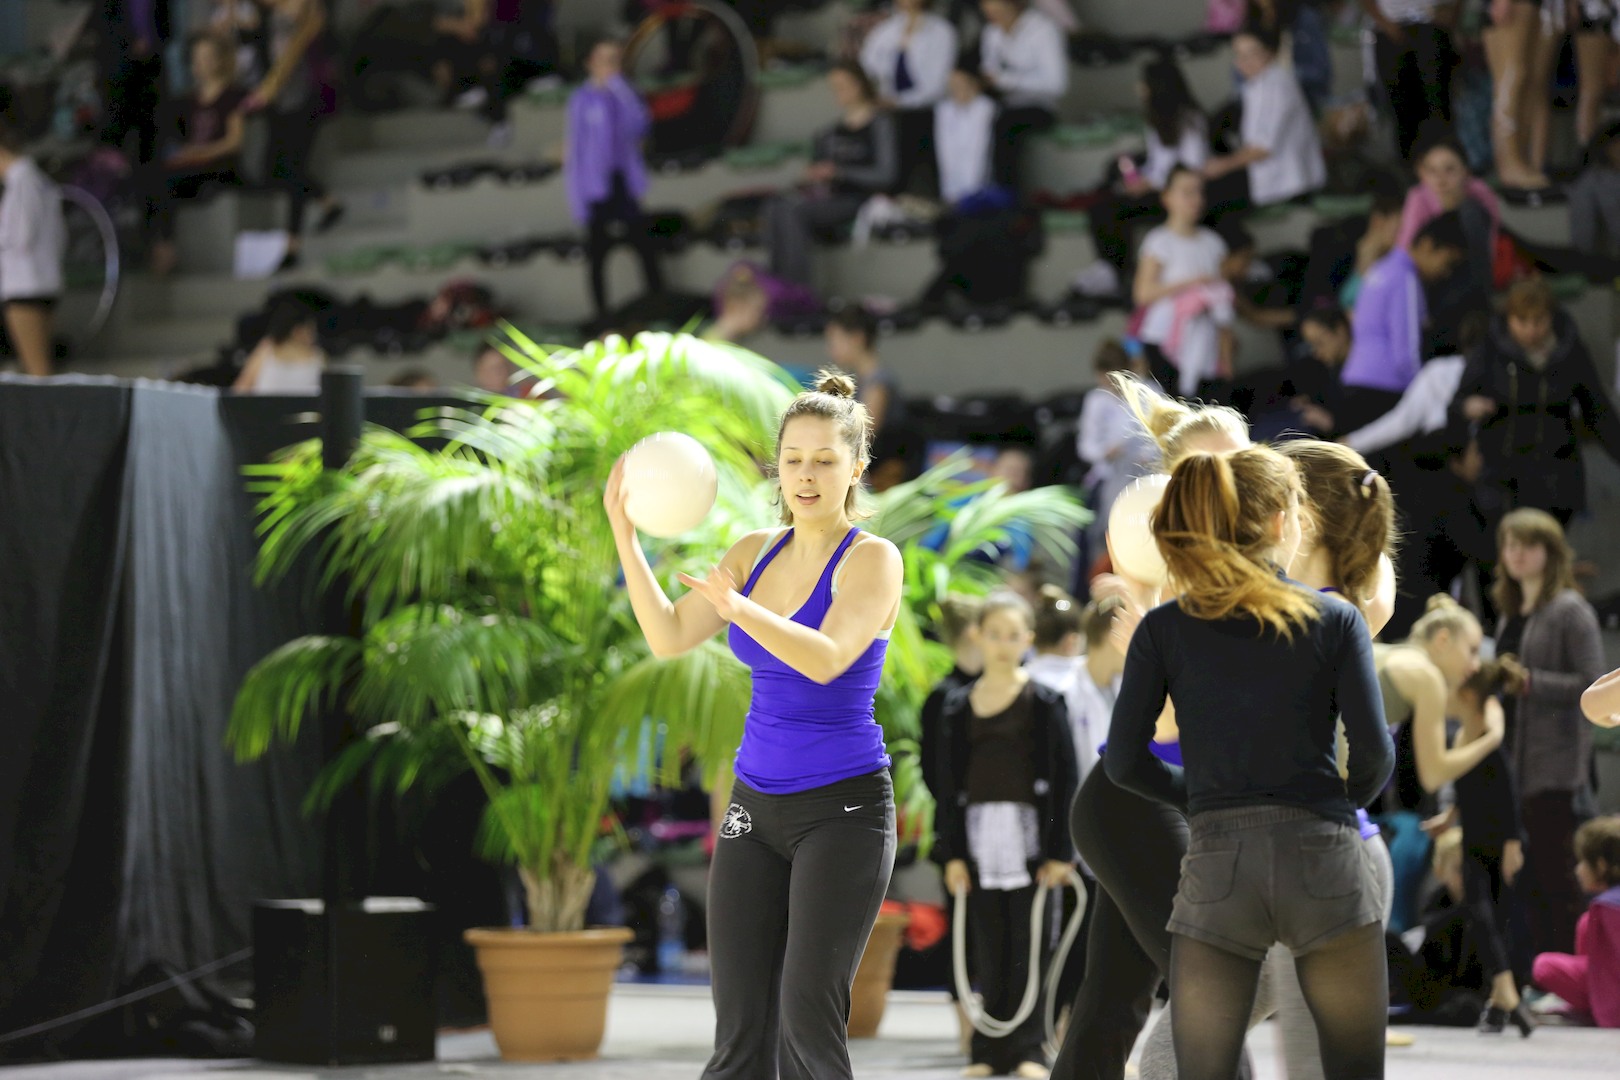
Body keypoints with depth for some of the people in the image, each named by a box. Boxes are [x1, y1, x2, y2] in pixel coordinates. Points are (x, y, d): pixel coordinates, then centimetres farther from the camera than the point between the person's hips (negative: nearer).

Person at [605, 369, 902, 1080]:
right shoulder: (755, 552, 10)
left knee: (808, 1017, -16)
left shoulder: (872, 560, -8)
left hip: (843, 808, -6)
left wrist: (741, 610, -39)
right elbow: (670, 638, 3)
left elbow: (828, 659, -24)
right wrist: (624, 535, -7)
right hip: (757, 805, 6)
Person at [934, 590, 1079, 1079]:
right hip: (979, 837, 3)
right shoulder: (959, 706, 10)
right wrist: (951, 852, 4)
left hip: (1028, 835, -2)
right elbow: (948, 782, 11)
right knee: (989, 948, 3)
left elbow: (1064, 778, 0)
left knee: (1027, 945, -3)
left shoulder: (1044, 703, 2)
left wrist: (1059, 851, -6)